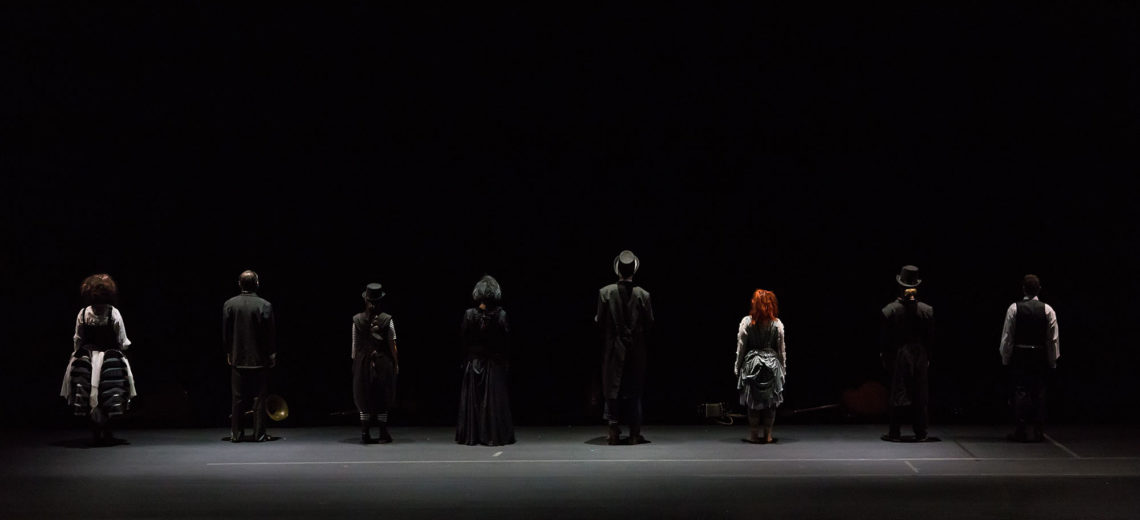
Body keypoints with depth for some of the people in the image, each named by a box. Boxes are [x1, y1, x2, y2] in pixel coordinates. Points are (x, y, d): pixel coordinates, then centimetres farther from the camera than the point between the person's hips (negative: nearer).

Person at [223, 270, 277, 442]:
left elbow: (225, 332, 3)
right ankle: (259, 433, 4)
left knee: (238, 398, 8)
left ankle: (236, 433, 9)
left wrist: (229, 353, 12)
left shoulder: (229, 304, -2)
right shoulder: (265, 305, -10)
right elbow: (271, 333, -7)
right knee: (259, 397, 4)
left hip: (238, 359, 2)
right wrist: (272, 355, 3)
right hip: (259, 359, -2)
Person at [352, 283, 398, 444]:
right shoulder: (387, 319, -8)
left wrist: (355, 363, 9)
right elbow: (392, 344, -5)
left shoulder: (357, 320, -4)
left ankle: (365, 434, 6)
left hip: (362, 362, 1)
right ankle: (383, 434, 10)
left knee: (364, 399, 9)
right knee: (383, 399, 8)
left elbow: (355, 345, 0)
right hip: (383, 362, -1)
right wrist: (396, 363, 4)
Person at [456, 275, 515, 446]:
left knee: (472, 399, 7)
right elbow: (506, 338, -6)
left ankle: (471, 436, 7)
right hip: (495, 364, -1)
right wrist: (506, 361, 3)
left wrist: (465, 362, 6)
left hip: (474, 362, 1)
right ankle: (494, 435, 2)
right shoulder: (500, 314, -9)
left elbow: (464, 337, -2)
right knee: (494, 399, 4)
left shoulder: (469, 314, -6)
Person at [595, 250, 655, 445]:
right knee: (634, 390, 8)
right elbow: (649, 323, -3)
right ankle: (634, 433, 8)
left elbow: (599, 321, -7)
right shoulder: (643, 295, -7)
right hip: (636, 350, 1)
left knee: (613, 389, 7)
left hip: (613, 349, -1)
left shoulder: (605, 292, -9)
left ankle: (613, 431, 2)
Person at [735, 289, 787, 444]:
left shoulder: (746, 322, -8)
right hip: (772, 365, 1)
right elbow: (781, 350, 1)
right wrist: (782, 368, 11)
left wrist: (737, 367, 6)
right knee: (771, 402, 8)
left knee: (752, 401, 7)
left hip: (752, 364, -1)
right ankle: (768, 435, 11)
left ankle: (753, 435, 9)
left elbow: (741, 347, -3)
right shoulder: (777, 324, -4)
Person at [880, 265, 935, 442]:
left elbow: (885, 337, -6)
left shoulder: (889, 310, -11)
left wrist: (884, 355, 6)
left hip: (897, 356, -1)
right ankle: (920, 433, 10)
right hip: (919, 356, 1)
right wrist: (927, 357, 11)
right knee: (919, 396, 7)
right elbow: (930, 338, 0)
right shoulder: (927, 310, -6)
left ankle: (894, 433, 9)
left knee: (896, 394, 6)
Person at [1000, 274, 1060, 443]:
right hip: (1040, 357, 2)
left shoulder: (1014, 309, -5)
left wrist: (1005, 358, 4)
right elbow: (1054, 338, 1)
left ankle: (1019, 431, -2)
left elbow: (1007, 336, -3)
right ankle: (1039, 431, 6)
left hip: (1019, 356, -2)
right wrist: (1052, 360, 8)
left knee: (1020, 392, 1)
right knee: (1039, 392, 7)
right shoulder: (1048, 310, -1)